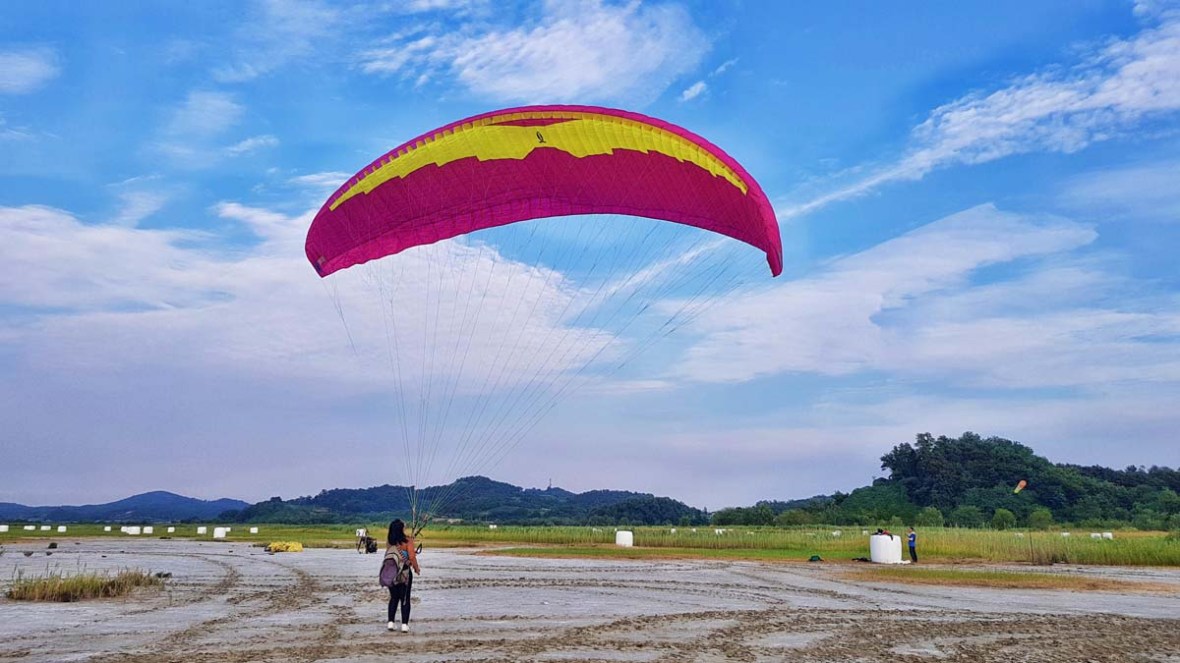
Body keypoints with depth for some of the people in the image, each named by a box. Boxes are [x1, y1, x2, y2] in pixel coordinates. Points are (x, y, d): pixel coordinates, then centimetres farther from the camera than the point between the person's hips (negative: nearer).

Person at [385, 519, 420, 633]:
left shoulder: (389, 541, 0)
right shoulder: (407, 541, -13)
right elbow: (412, 557, -17)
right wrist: (416, 568, -1)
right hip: (405, 572, -4)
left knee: (393, 598, 18)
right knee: (405, 599, 6)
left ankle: (391, 622, 15)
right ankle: (404, 624, 4)